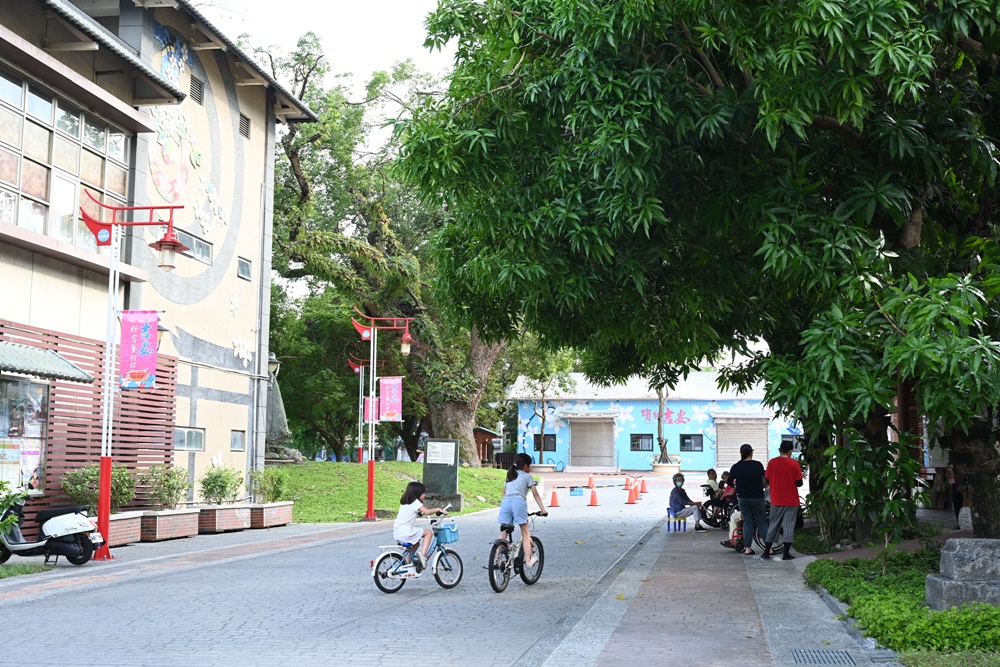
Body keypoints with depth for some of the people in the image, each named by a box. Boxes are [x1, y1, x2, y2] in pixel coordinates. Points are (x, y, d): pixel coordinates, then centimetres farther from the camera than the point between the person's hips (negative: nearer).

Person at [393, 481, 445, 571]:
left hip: (397, 533, 9)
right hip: (405, 532, -9)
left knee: (416, 543, 29)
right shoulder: (415, 502, -5)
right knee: (429, 532, 0)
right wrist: (438, 510, -4)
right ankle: (422, 555, -10)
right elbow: (426, 511, -15)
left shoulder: (404, 502, 20)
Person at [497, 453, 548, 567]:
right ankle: (528, 560, -5)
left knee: (503, 533, 5)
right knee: (525, 533, 1)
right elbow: (535, 494, 10)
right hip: (518, 502, -4)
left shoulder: (510, 476, 29)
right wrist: (543, 510, 10)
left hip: (505, 502, 4)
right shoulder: (527, 476, 14)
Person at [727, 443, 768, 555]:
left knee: (747, 522, 10)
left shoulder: (736, 467, -7)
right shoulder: (758, 465, -8)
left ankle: (747, 548, 7)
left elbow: (729, 482, 4)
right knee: (762, 522, 6)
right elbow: (765, 479, 9)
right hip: (757, 497, -1)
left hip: (743, 498, 1)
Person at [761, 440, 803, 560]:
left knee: (773, 526, 10)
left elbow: (767, 481, 3)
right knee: (789, 527, 4)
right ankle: (786, 554, 3)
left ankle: (766, 553, 10)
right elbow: (799, 483, -7)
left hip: (776, 501, 2)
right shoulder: (794, 463, -9)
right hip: (791, 501, -2)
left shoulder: (772, 462, -3)